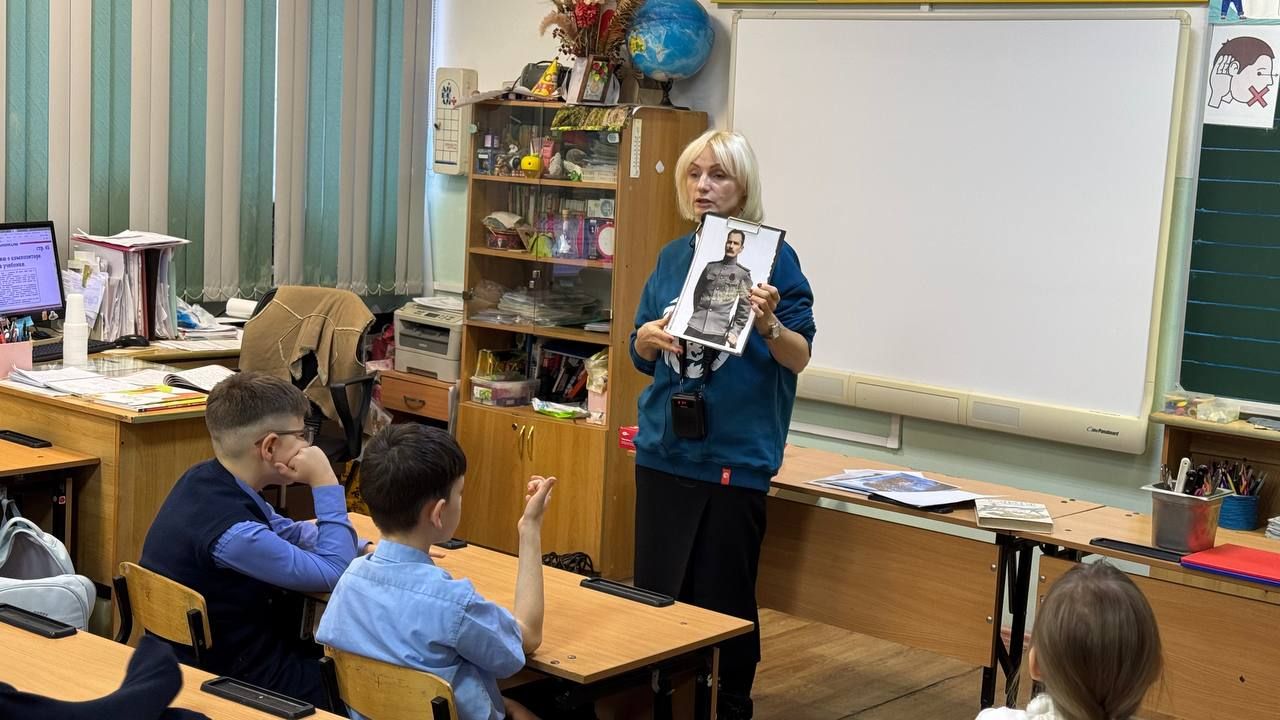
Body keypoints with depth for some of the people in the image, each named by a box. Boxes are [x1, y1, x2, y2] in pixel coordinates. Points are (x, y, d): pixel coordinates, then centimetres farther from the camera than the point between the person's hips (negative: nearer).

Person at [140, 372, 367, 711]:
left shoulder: (204, 480, -3)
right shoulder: (232, 533, -31)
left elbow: (287, 532, 14)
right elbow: (334, 573, -21)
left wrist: (364, 547, 8)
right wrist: (325, 483, -17)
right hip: (238, 682, -9)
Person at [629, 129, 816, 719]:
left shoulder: (772, 255, -5)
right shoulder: (673, 256, 10)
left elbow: (798, 358, -9)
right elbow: (642, 356, 14)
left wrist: (769, 323, -28)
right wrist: (650, 336, -8)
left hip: (736, 454, -5)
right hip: (665, 448, 5)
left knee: (724, 601, 2)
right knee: (656, 590, 9)